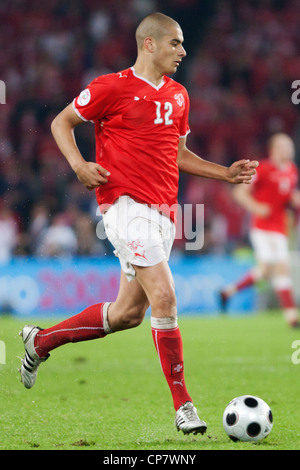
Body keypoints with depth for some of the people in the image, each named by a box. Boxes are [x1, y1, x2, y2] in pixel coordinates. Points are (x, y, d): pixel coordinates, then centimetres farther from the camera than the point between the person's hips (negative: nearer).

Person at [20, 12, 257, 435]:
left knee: (129, 313, 11)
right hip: (126, 205, -8)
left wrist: (225, 173, 16)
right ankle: (183, 405, -10)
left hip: (163, 210, 8)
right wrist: (79, 165, -13)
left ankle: (41, 340, 30)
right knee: (164, 299, -16)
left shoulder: (177, 95, 16)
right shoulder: (112, 87, -5)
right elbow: (61, 123, 3)